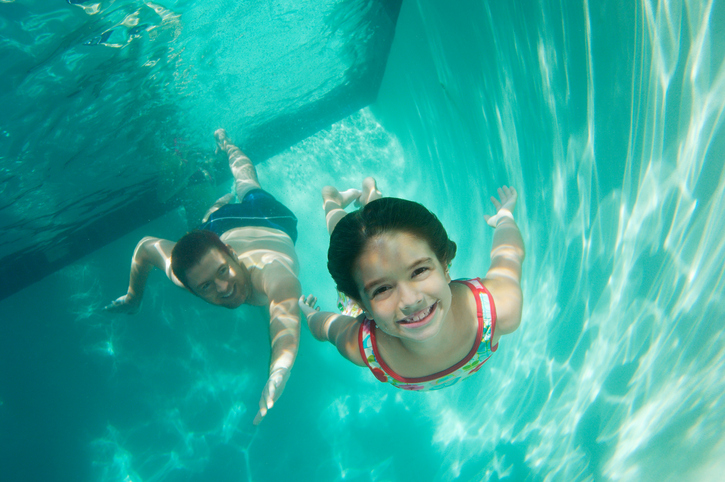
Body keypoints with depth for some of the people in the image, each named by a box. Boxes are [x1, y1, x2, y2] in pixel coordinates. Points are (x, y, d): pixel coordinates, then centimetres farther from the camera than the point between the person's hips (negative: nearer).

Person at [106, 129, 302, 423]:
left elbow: (285, 312, -75)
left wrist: (278, 373, -94)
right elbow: (146, 245, -24)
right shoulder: (186, 274, -42)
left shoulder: (273, 274, -57)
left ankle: (225, 143, 62)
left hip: (272, 219, 1)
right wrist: (133, 298, -11)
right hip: (226, 225, -1)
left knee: (249, 187, 37)